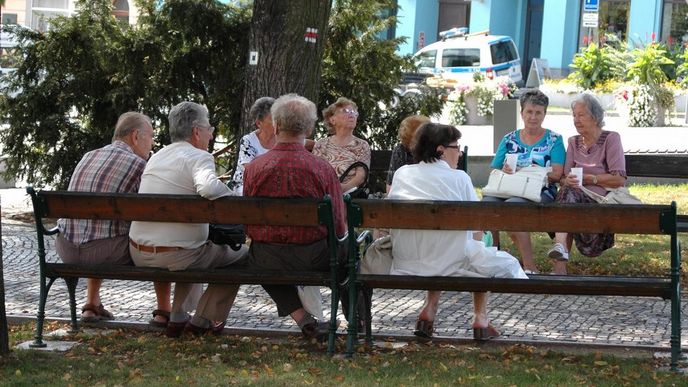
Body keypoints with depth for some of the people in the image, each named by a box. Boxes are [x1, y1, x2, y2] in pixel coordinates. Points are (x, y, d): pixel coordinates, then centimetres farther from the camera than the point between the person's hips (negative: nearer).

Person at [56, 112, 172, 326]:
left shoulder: (87, 157, 15)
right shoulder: (137, 164, -6)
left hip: (65, 249, 7)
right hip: (106, 251, -6)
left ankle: (92, 306, 36)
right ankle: (163, 312, 19)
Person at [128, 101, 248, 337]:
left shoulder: (156, 157, 13)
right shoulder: (199, 157, -11)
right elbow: (208, 187, -33)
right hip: (176, 256, -8)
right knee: (240, 254, 12)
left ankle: (178, 317, 35)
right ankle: (204, 320, 16)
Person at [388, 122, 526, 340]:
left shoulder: (401, 174, 9)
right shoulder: (459, 177, -2)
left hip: (405, 263, 4)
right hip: (450, 261, -4)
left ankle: (429, 308, 21)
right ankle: (480, 318, 16)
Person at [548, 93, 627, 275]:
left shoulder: (611, 139, 5)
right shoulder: (573, 142, 21)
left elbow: (619, 180, -6)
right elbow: (564, 178, 9)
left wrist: (586, 178, -9)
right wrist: (567, 181, -16)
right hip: (576, 197, 4)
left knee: (569, 193, -35)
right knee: (568, 191, -34)